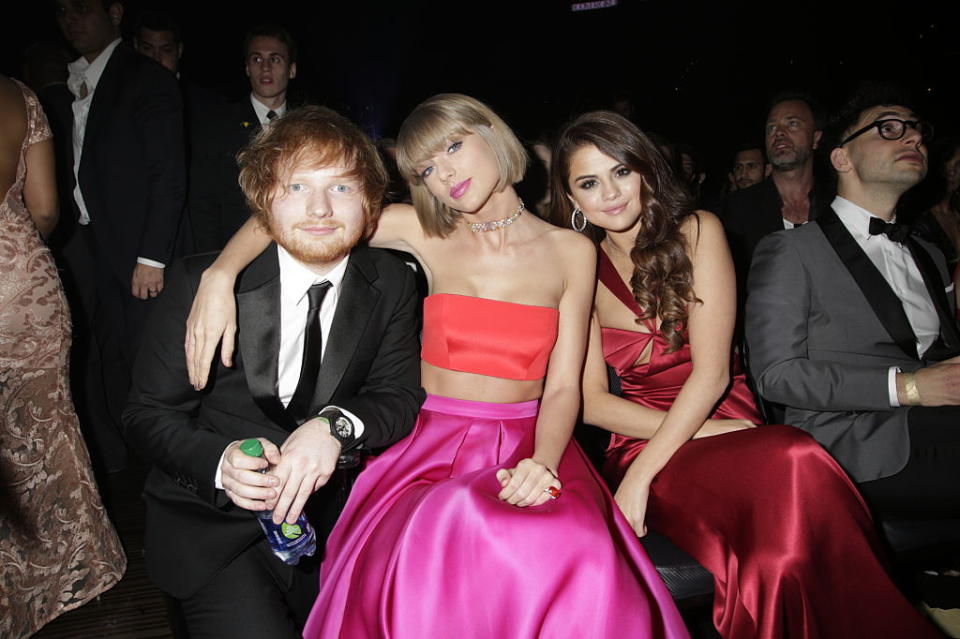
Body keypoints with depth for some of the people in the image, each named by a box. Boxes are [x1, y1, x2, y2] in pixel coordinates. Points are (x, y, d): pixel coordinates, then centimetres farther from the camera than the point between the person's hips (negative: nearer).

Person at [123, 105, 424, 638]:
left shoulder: (393, 285, -3)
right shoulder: (200, 284, -11)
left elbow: (401, 395, -5)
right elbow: (147, 414, -5)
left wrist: (336, 425, -27)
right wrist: (218, 463, -26)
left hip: (334, 512, 3)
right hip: (212, 526, -2)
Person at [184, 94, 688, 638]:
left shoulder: (570, 251, 4)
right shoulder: (423, 234, 4)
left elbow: (564, 385, 0)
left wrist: (542, 462, -19)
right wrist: (220, 275, -13)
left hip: (527, 445, 0)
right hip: (431, 444, 0)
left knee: (574, 553, -33)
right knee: (426, 558, -34)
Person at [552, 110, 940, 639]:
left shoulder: (697, 232, 1)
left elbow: (711, 369, -8)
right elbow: (592, 400, 1)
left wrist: (641, 475, -17)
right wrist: (701, 432, -13)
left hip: (727, 423, 1)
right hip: (641, 443, -1)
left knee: (790, 464, -37)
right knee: (791, 462, -35)